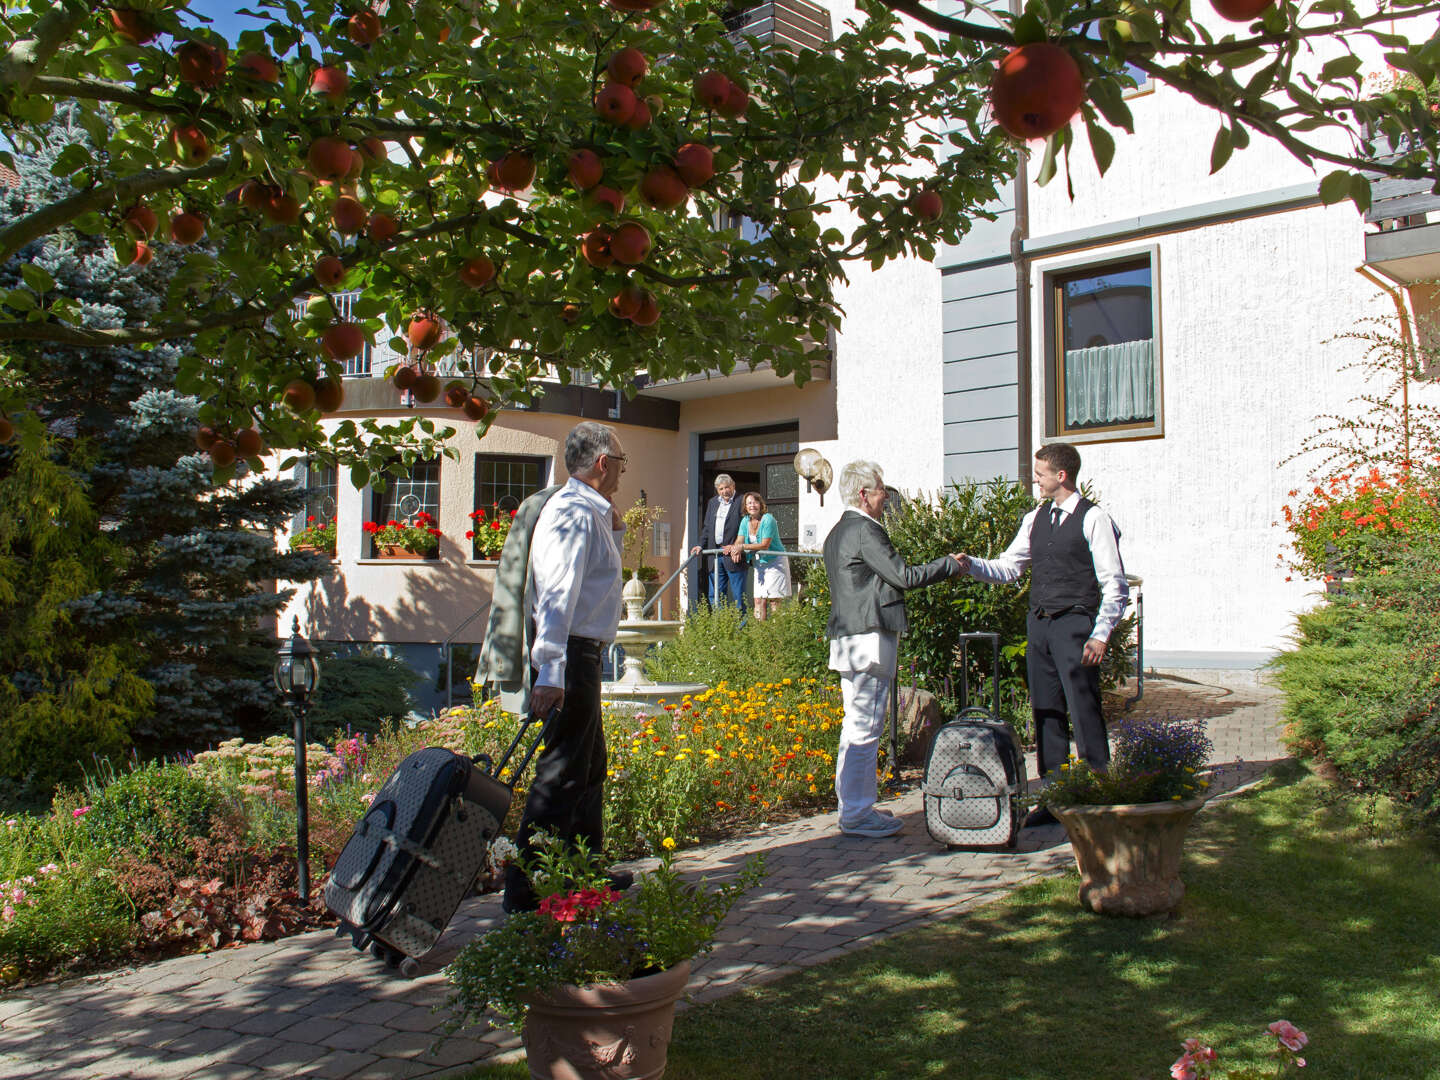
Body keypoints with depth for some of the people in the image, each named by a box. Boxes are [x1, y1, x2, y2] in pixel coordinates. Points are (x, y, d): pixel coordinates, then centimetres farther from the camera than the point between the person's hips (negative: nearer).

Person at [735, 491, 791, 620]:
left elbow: (765, 545, -20)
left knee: (774, 600, -7)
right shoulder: (745, 521, 6)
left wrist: (743, 546, -22)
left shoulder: (768, 519, -15)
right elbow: (739, 541, 0)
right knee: (759, 600, -1)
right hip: (759, 564, 6)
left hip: (775, 561, -6)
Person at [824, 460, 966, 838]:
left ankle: (854, 808, 21)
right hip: (869, 640, -10)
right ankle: (856, 815, -3)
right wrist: (950, 564, -3)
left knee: (856, 727, 15)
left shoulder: (837, 533, 18)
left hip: (848, 642, 11)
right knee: (864, 728, -7)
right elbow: (903, 576, -15)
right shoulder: (866, 530, -13)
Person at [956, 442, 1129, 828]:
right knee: (1047, 712, 10)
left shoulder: (1093, 520, -7)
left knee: (1084, 713, -6)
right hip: (1039, 623, 7)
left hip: (1074, 625, -7)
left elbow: (1115, 585, -7)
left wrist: (1100, 636, -13)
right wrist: (971, 565, -2)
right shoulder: (1035, 519, 13)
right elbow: (1008, 567, 15)